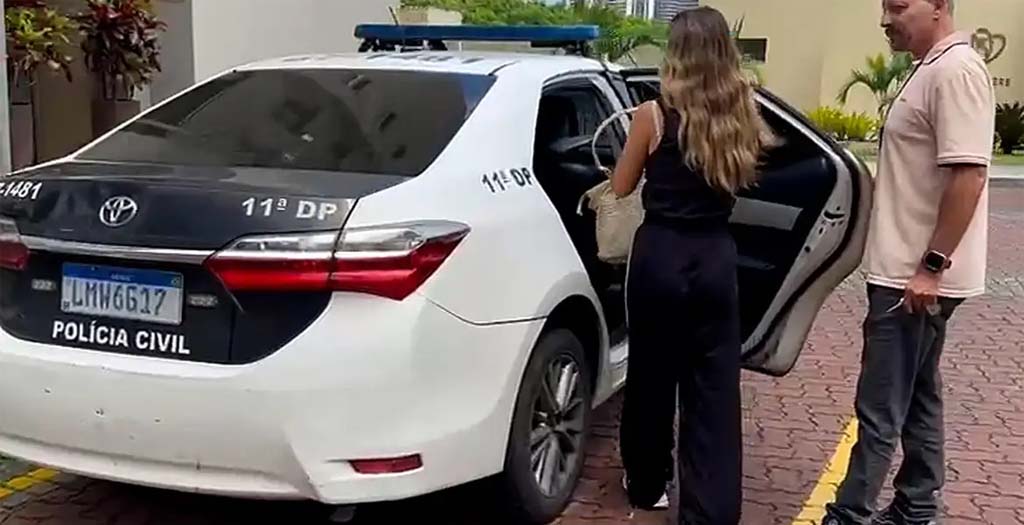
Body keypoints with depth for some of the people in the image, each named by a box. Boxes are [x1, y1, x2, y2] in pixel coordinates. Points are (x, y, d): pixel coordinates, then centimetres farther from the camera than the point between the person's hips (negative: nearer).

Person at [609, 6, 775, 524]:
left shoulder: (654, 115, -10)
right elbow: (740, 178, 10)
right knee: (715, 388, 6)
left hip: (660, 256, -2)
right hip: (716, 258, 3)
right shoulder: (741, 117, 0)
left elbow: (621, 188, 2)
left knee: (652, 378, 14)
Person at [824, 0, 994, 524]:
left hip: (915, 275, -10)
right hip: (909, 270, 10)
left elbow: (968, 176, -24)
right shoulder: (931, 70, 14)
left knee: (880, 407, -5)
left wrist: (931, 265, -23)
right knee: (916, 397, 16)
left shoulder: (955, 71, -17)